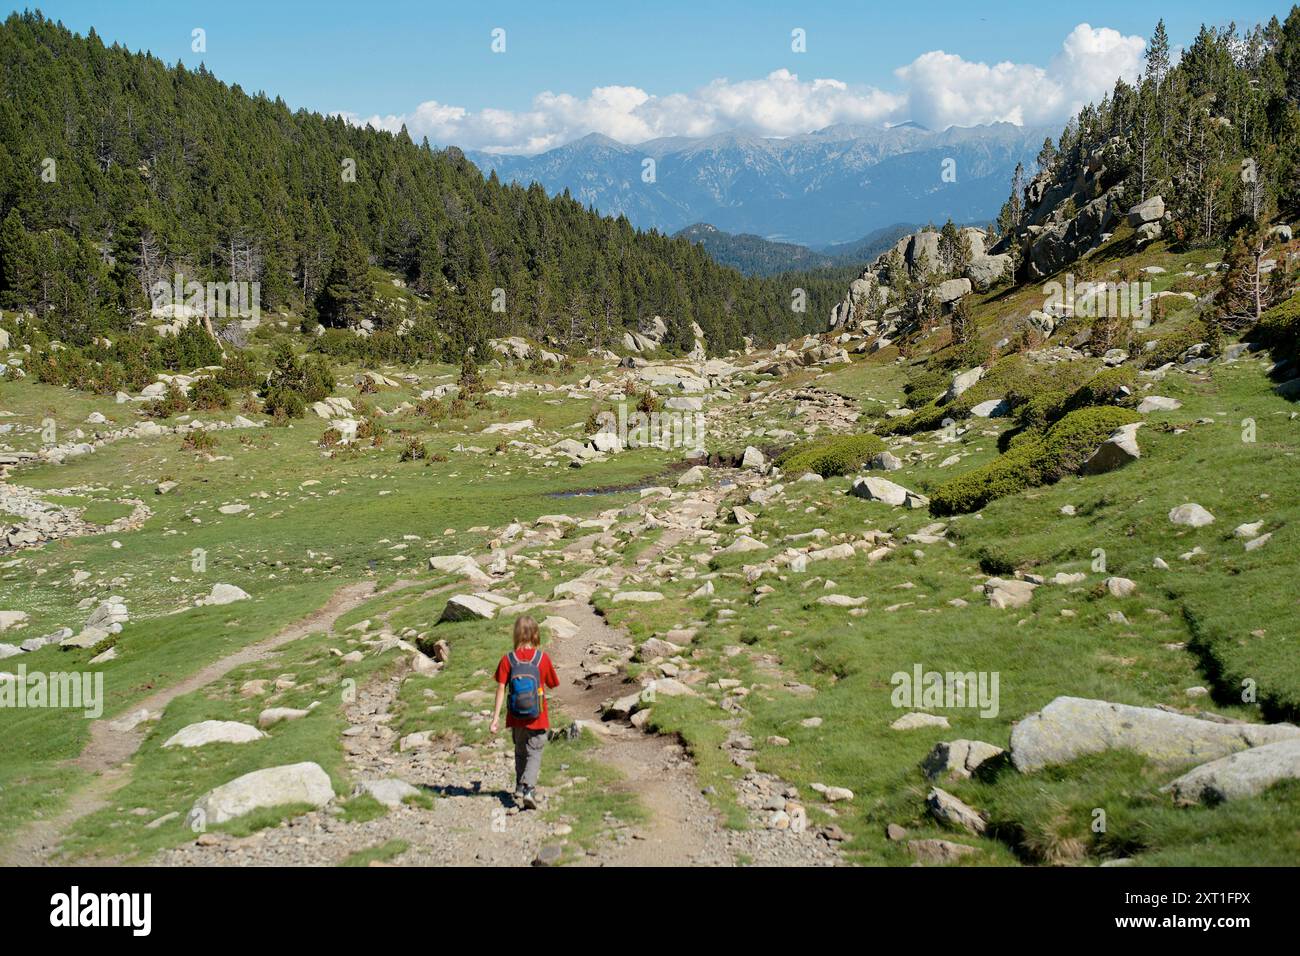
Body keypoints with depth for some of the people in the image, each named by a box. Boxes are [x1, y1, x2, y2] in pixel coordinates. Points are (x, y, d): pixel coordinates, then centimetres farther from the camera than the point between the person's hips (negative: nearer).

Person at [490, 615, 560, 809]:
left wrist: (496, 716, -8)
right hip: (537, 718, -2)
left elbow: (501, 689, -10)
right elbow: (552, 684, 4)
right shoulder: (543, 658, -9)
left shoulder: (508, 659, -8)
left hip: (516, 718, 2)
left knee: (520, 753, 20)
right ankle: (528, 789, -15)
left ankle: (520, 790, 25)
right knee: (534, 754, 5)